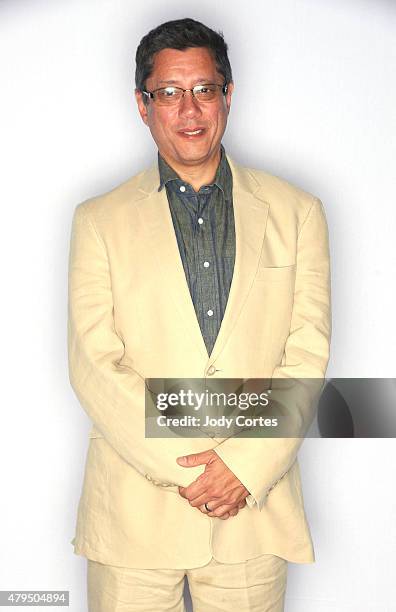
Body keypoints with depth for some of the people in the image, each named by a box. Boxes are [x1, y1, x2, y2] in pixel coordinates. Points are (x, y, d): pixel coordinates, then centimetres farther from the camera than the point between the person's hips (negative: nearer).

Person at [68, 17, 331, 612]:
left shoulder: (296, 212, 6)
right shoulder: (99, 221, 4)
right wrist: (186, 468, -13)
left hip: (254, 511, 1)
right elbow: (94, 368, -4)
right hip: (134, 514, 0)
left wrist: (244, 467, -11)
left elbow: (308, 357, -1)